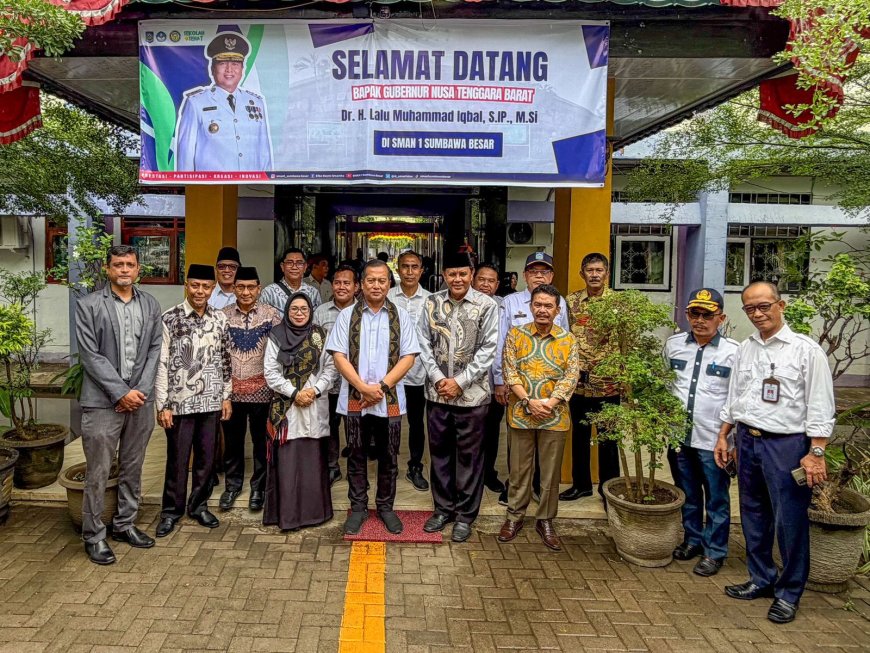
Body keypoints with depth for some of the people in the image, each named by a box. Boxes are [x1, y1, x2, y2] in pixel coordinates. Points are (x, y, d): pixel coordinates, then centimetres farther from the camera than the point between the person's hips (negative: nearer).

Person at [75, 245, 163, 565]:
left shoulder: (151, 305, 8)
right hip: (103, 401, -4)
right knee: (98, 473, 3)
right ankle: (94, 536, 17)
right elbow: (90, 354, -8)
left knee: (133, 469, 14)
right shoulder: (88, 305, -3)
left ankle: (125, 525, 29)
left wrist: (141, 390, -6)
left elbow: (154, 350, 6)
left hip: (140, 399, 4)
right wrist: (120, 392, -13)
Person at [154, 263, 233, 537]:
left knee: (207, 457, 12)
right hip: (180, 401, -4)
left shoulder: (219, 319, 5)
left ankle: (199, 505, 29)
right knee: (178, 459, 7)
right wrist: (163, 405, -10)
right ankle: (171, 510, 24)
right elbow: (161, 363, -8)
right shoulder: (170, 318, -7)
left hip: (211, 401, 4)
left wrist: (226, 396, 9)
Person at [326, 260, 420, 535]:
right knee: (357, 455, 9)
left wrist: (382, 386, -12)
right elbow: (338, 355, -3)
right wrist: (364, 388, -13)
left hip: (390, 399, 0)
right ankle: (358, 507, 24)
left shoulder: (401, 316, 4)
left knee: (388, 456, 9)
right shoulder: (347, 315, 3)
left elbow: (408, 356, -2)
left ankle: (385, 506, 26)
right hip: (355, 399, 0)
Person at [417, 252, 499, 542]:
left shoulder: (486, 306, -6)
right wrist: (437, 378, -8)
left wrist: (460, 382, -12)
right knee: (439, 452, 13)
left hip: (471, 394, -3)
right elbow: (424, 343, 3)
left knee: (469, 455, 7)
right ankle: (443, 508, 29)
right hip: (437, 391, 3)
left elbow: (488, 349, -8)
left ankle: (465, 514, 21)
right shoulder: (431, 303, 4)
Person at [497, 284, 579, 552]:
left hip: (555, 416, 1)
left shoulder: (568, 340, 1)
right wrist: (528, 401, -16)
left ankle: (545, 520, 25)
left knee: (551, 471, 9)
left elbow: (571, 376, -5)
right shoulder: (515, 334, 0)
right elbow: (509, 372, -5)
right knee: (519, 469, 10)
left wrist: (550, 403, -18)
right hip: (521, 414, 0)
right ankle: (515, 516, 26)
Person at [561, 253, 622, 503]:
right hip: (578, 382, 3)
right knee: (579, 436, 15)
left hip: (608, 384, -3)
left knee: (607, 438, 8)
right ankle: (581, 484, 31)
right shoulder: (572, 301, 5)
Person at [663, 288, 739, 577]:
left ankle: (714, 551, 24)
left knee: (716, 499, 9)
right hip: (678, 434, 4)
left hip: (713, 440, -3)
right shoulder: (673, 344, 3)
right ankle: (692, 540, 37)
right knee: (688, 494, 19)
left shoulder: (733, 352, -8)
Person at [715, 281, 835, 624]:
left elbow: (820, 407, -10)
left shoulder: (806, 350, -8)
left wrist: (816, 453, -15)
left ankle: (788, 593, 20)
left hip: (786, 444, -6)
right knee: (753, 517, 15)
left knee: (789, 521, 2)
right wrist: (723, 437, 15)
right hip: (747, 440, 6)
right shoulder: (745, 349, 9)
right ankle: (761, 579, 32)